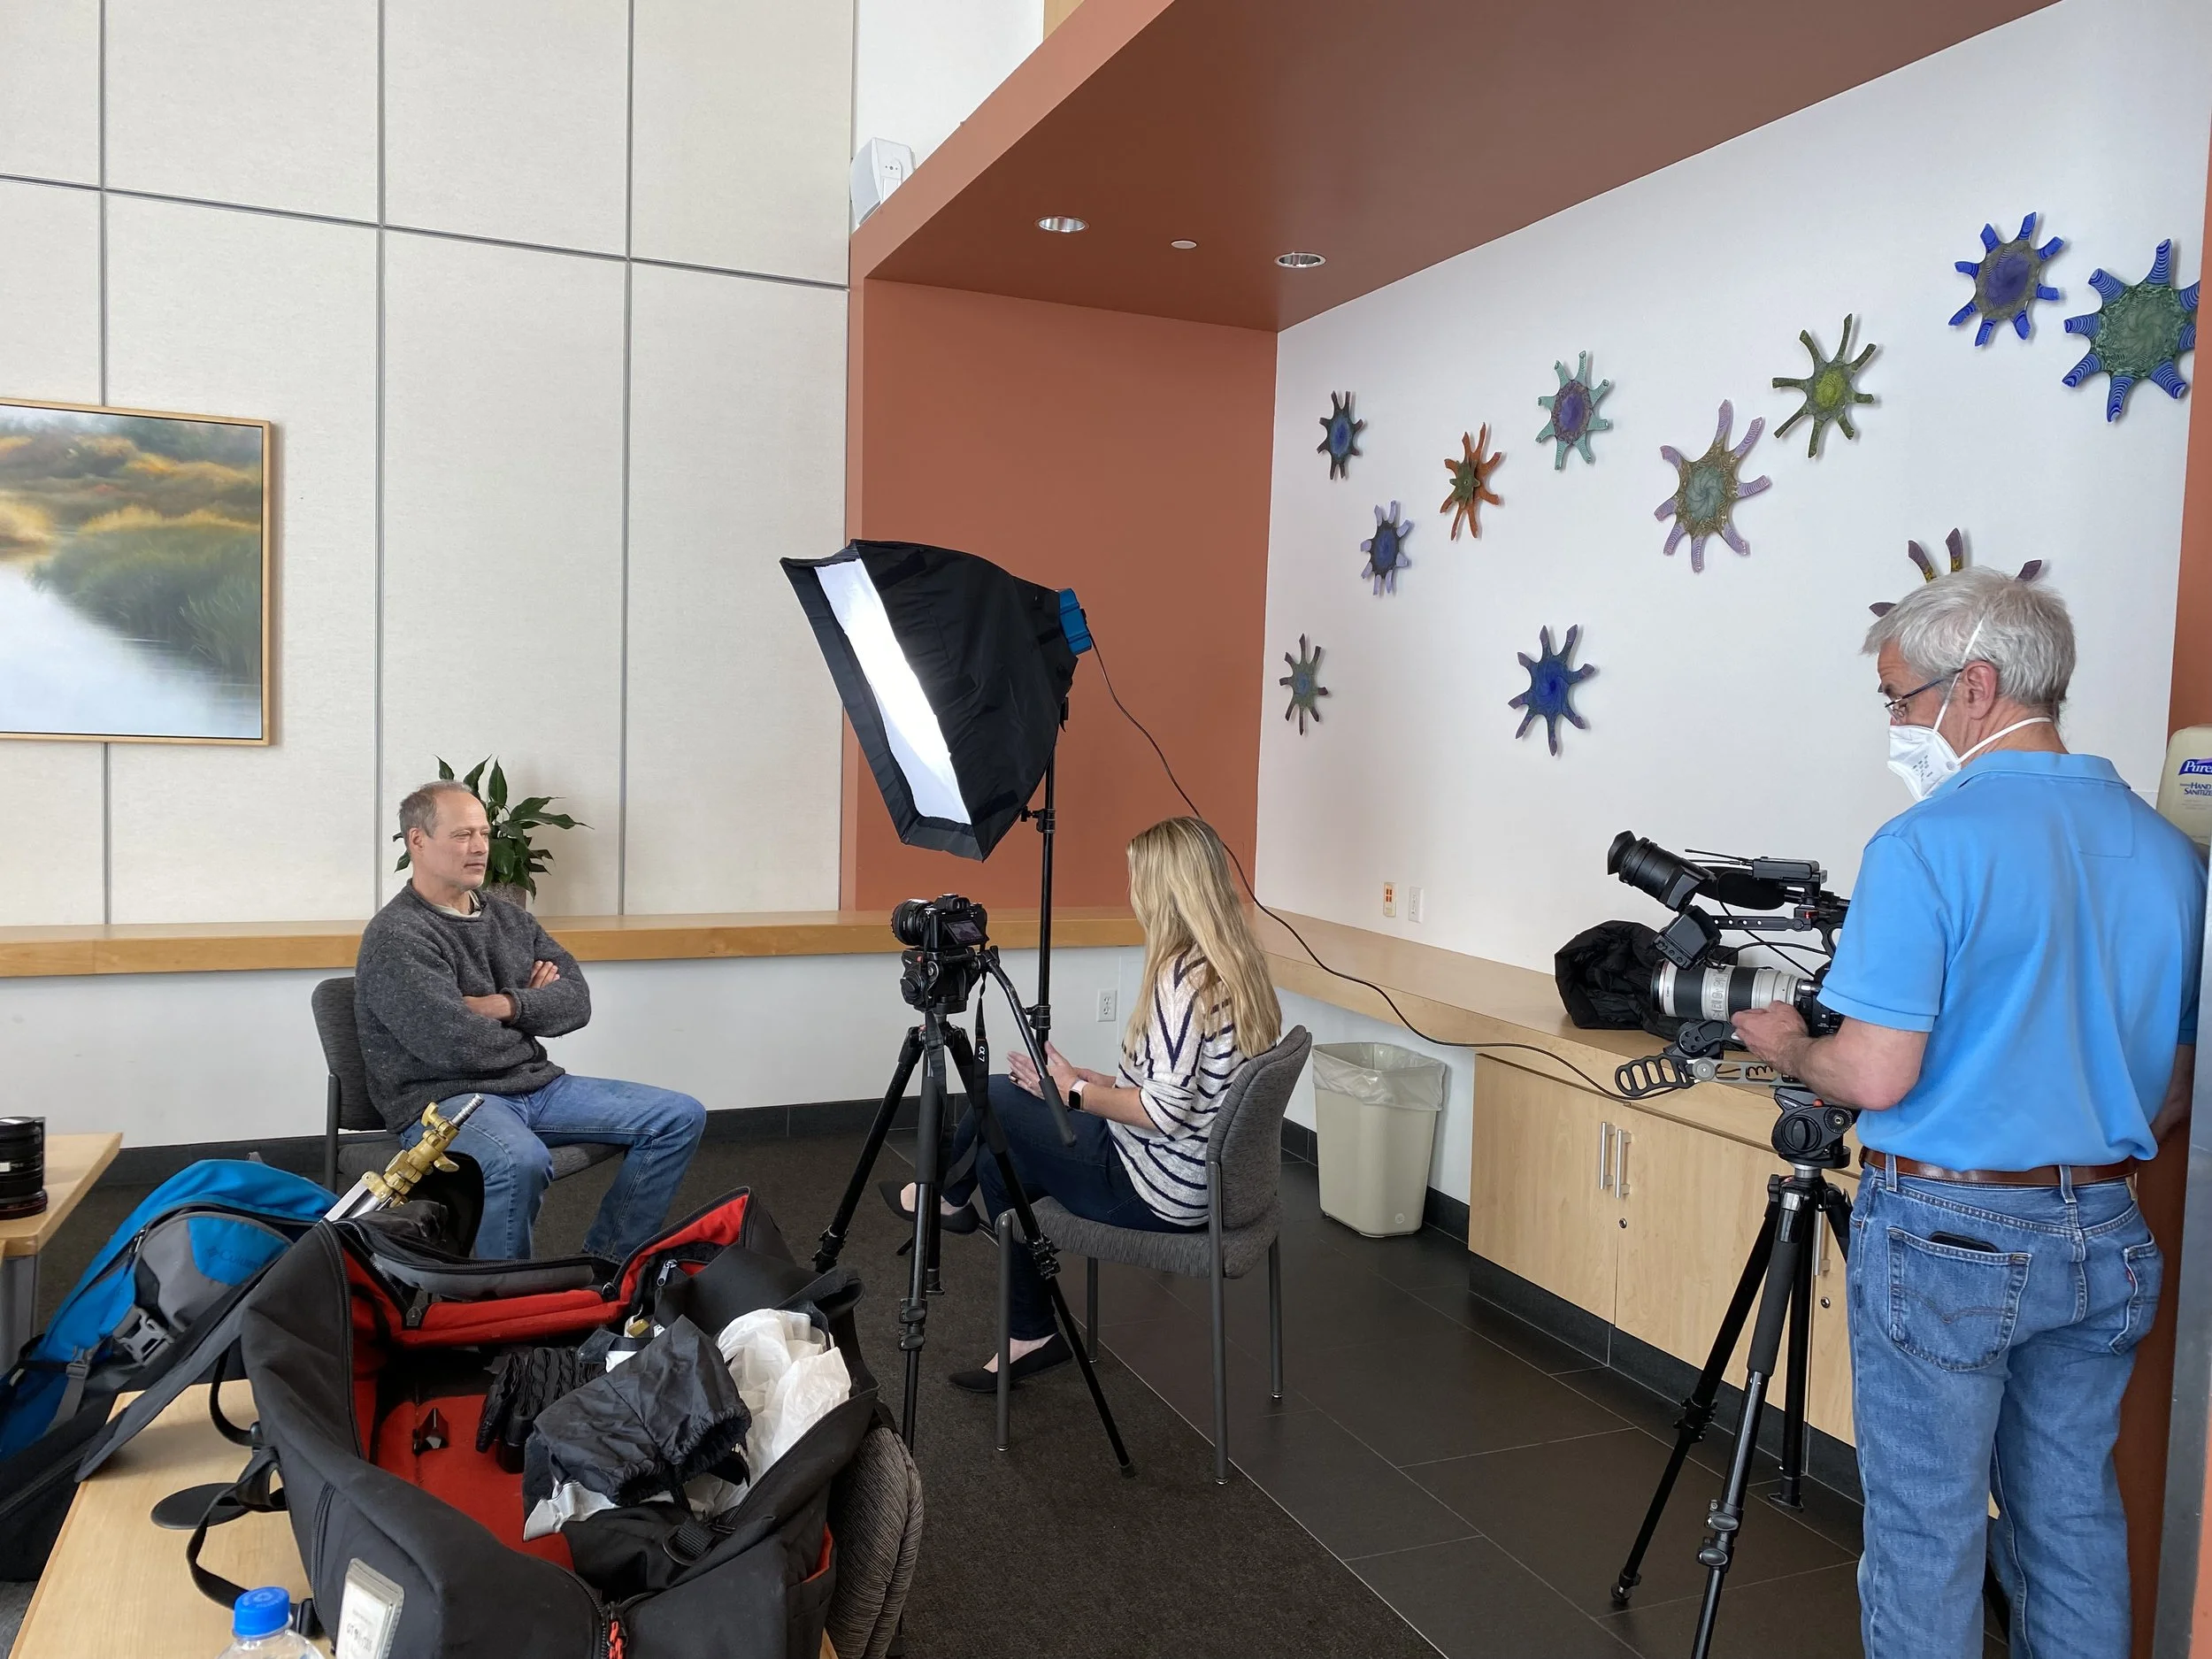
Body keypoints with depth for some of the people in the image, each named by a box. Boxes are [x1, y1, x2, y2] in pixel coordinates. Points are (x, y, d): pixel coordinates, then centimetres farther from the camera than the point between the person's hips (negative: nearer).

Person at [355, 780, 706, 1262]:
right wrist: (532, 1007, -2)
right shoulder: (397, 936, -10)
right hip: (445, 1097, -8)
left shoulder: (509, 917, 14)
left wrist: (505, 1005, -13)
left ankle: (605, 1261, 4)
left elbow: (576, 1000, 6)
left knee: (681, 1116, -1)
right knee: (521, 1161, -40)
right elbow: (456, 1044, -21)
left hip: (537, 1085, 8)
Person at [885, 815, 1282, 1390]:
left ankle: (943, 1197, 31)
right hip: (1204, 1178, 9)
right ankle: (1032, 1336, 23)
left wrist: (1075, 1091, -12)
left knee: (997, 1098, 1)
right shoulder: (1239, 965, 5)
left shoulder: (1182, 974, -24)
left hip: (1160, 1192, -9)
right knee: (1000, 1155, 15)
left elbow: (1164, 1111, -26)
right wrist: (1105, 1083, 10)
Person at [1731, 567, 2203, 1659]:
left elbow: (1875, 1076, -21)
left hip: (1945, 1238, -7)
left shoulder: (1926, 847, -18)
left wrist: (1787, 1045, -1)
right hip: (2103, 1239, 7)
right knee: (2075, 1523, 20)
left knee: (1926, 1534, 7)